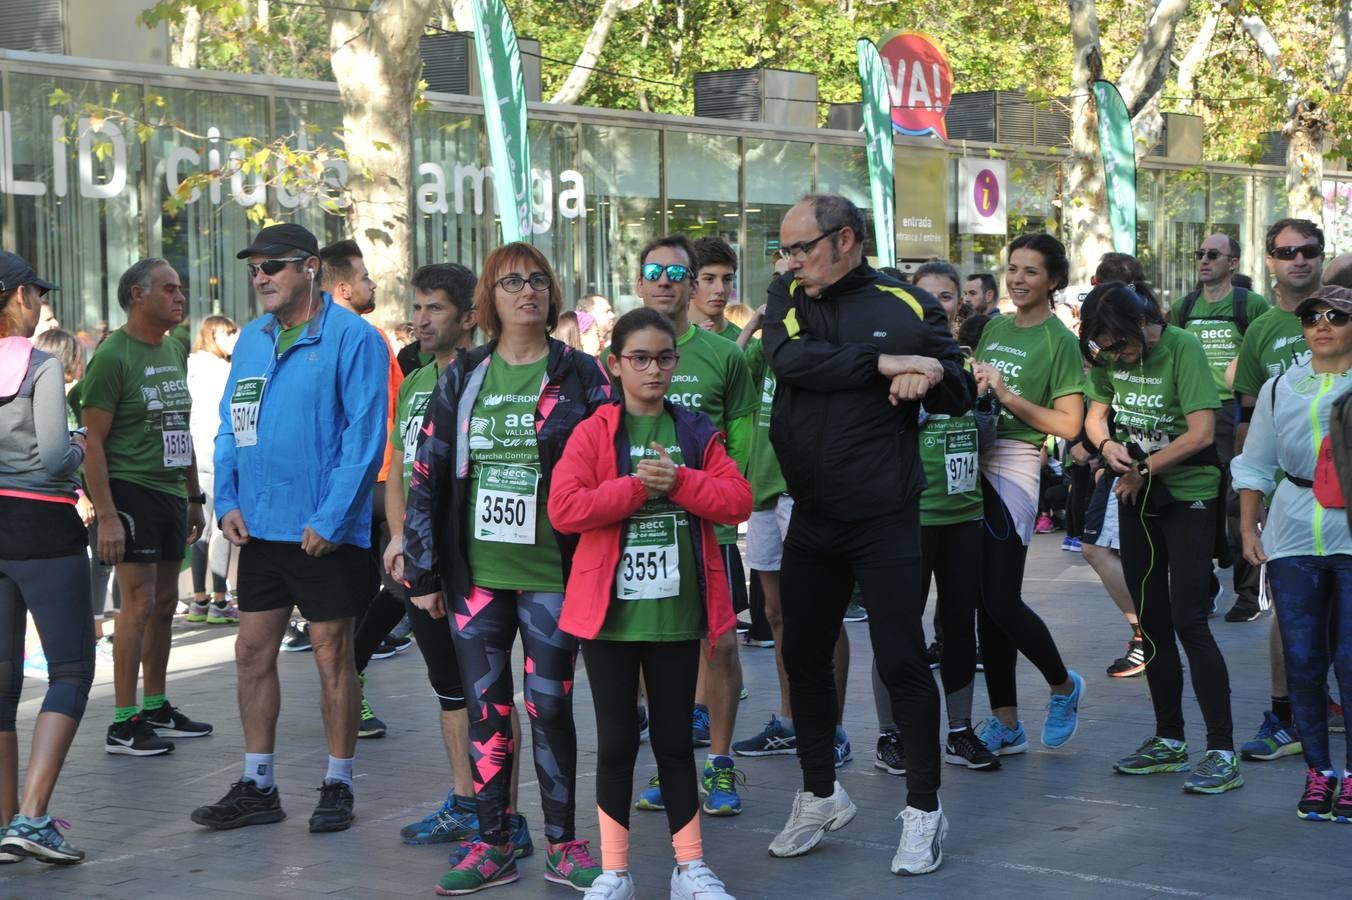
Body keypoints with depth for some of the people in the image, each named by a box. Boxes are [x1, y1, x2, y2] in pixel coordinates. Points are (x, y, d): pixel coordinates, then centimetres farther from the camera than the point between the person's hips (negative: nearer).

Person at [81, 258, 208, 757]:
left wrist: (194, 497, 20)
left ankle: (156, 707, 23)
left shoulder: (174, 350, 13)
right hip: (130, 491, -8)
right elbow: (93, 441, -15)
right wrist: (105, 515, -21)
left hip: (170, 494, 8)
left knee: (165, 605, 12)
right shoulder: (113, 356, -12)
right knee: (139, 604, -9)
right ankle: (123, 723, -3)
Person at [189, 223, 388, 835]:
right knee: (253, 652, 9)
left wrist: (331, 518, -18)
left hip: (325, 531, -6)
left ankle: (338, 786, 15)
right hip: (259, 527, 7)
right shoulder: (251, 339, 11)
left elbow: (365, 435, -14)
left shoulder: (350, 338, -10)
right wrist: (228, 501, 2)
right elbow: (230, 426, 16)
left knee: (332, 654, 3)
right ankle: (257, 788, 19)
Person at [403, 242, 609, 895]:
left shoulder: (581, 375, 1)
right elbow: (427, 475, 8)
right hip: (476, 576, 3)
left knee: (550, 707, 0)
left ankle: (562, 845, 13)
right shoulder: (462, 378, 8)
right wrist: (423, 571, 4)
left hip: (553, 575, -2)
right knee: (485, 708, 6)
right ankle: (493, 844, 15)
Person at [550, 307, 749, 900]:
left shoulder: (696, 432, 6)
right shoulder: (592, 434, -3)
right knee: (616, 741, 6)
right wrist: (637, 485, -18)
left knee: (674, 739, 11)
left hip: (678, 610, 2)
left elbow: (738, 499, -3)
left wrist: (679, 482, -16)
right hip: (609, 610, -2)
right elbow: (563, 509, -14)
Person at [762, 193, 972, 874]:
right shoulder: (788, 296, 3)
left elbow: (958, 394, 0)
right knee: (803, 657, 12)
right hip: (810, 517, 4)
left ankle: (924, 810, 13)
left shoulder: (908, 306, -5)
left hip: (885, 521, -4)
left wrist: (926, 378, -22)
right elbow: (790, 357, -17)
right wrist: (883, 363, -23)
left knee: (901, 661, -2)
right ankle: (820, 795, 31)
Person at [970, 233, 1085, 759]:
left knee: (1002, 601, -9)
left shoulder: (1059, 340, -4)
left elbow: (1068, 424, -11)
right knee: (986, 601, 7)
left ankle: (1064, 686, 18)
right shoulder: (995, 328, 15)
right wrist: (973, 388, 2)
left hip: (1015, 468, -7)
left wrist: (1008, 396, -17)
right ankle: (1005, 724, 15)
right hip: (975, 464, 7)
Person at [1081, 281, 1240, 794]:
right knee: (1152, 622, 11)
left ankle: (1222, 752, -9)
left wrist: (1143, 469, -15)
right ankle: (1169, 741, 21)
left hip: (1188, 498, -7)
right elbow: (1095, 414, 7)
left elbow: (1202, 432, -22)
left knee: (1189, 622, -12)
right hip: (1137, 500, 7)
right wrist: (1107, 445, -16)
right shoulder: (1107, 356, 1)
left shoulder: (1182, 349, -18)